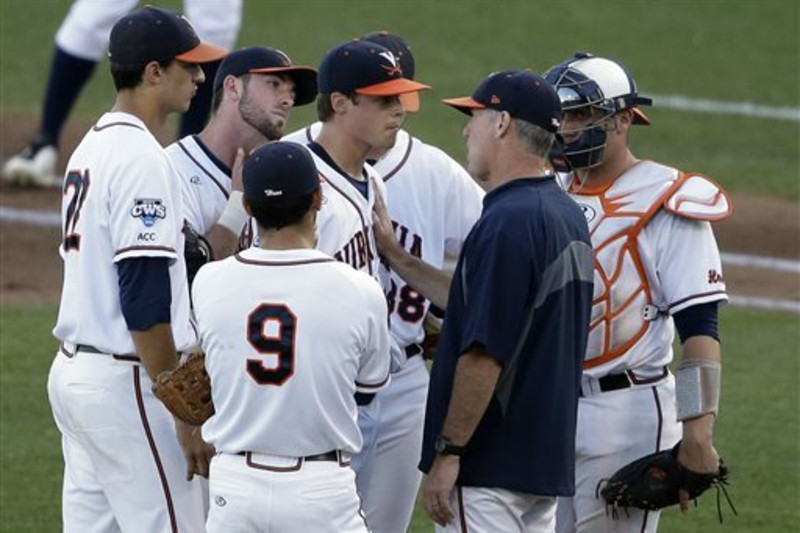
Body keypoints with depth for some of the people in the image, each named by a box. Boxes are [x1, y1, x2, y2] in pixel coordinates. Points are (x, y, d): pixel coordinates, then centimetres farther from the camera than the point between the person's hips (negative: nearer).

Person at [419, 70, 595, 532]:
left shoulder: (507, 222, -18)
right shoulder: (569, 215, 13)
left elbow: (486, 353, -22)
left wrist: (448, 451, -17)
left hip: (489, 465, -10)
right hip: (547, 457, 10)